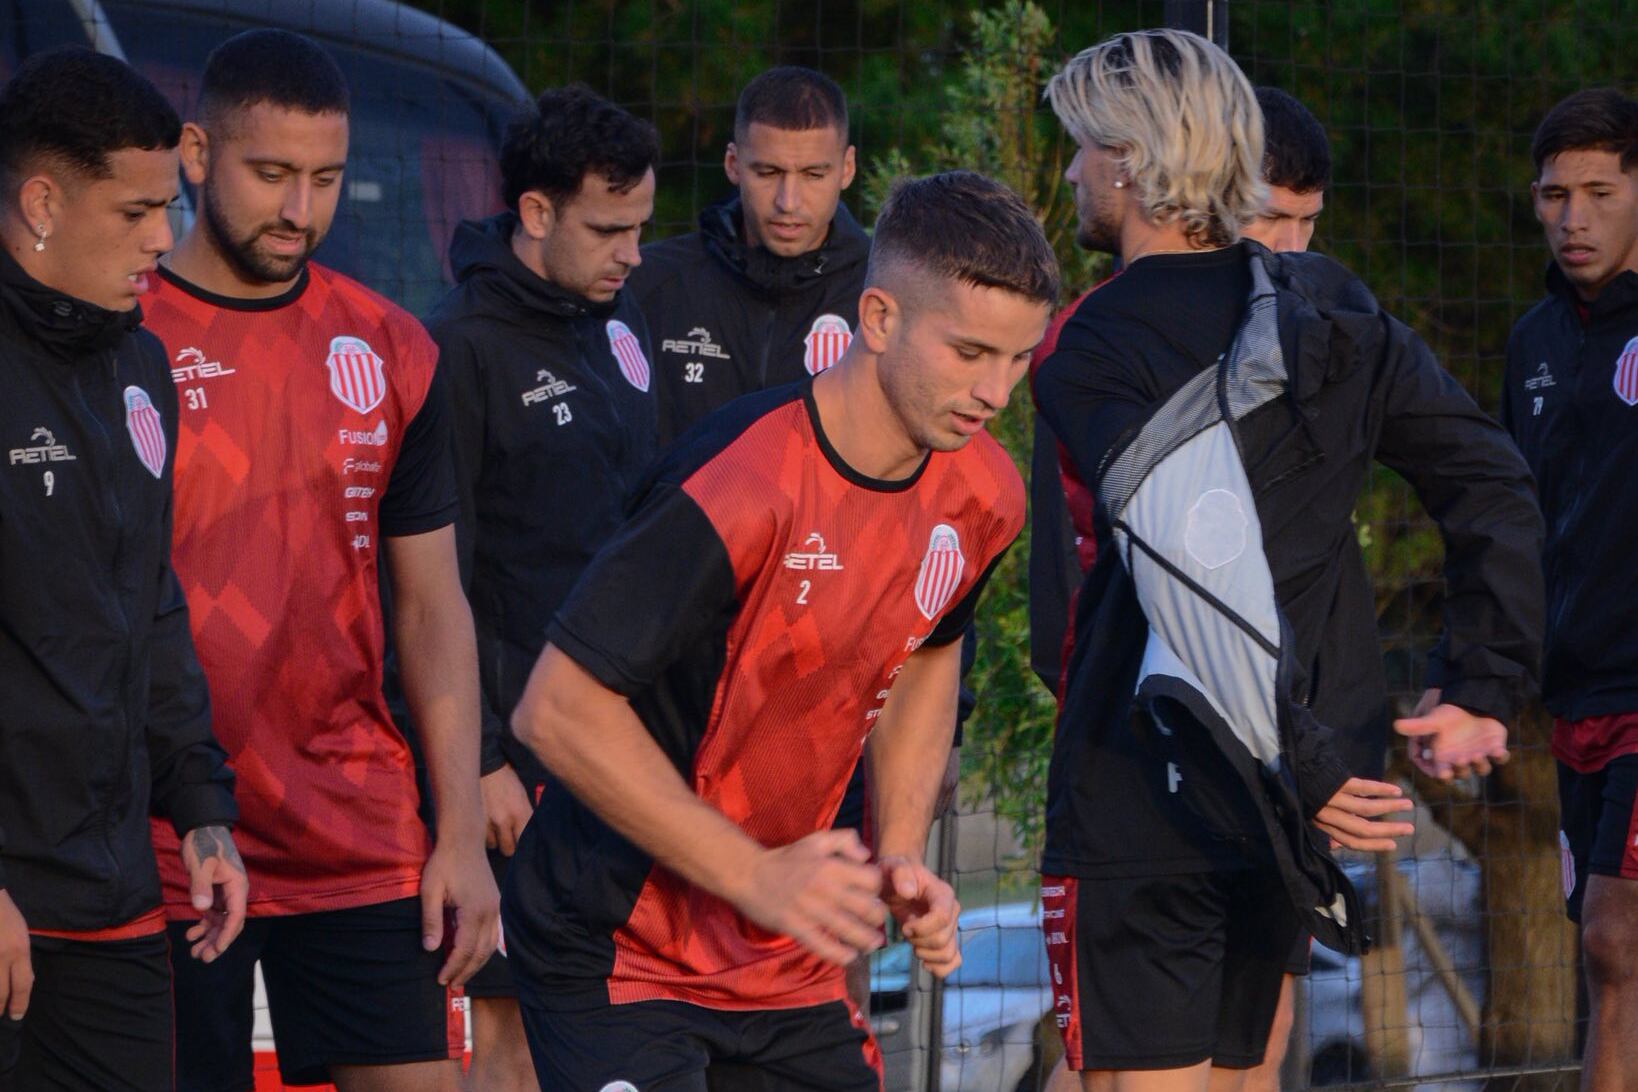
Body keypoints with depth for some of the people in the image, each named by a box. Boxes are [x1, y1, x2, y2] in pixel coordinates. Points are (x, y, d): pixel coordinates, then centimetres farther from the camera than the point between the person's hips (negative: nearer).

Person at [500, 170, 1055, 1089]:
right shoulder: (738, 487, -25)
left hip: (788, 965, 7)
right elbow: (558, 710, -24)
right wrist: (757, 875, -23)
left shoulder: (982, 496, -1)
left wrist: (902, 856, 5)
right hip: (618, 959, -7)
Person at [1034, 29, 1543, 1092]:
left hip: (1143, 804, -7)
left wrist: (1299, 772, -21)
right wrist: (1485, 692, 6)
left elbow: (1197, 574, -24)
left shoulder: (1095, 356, -13)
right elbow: (1491, 481, 6)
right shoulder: (1329, 308, 7)